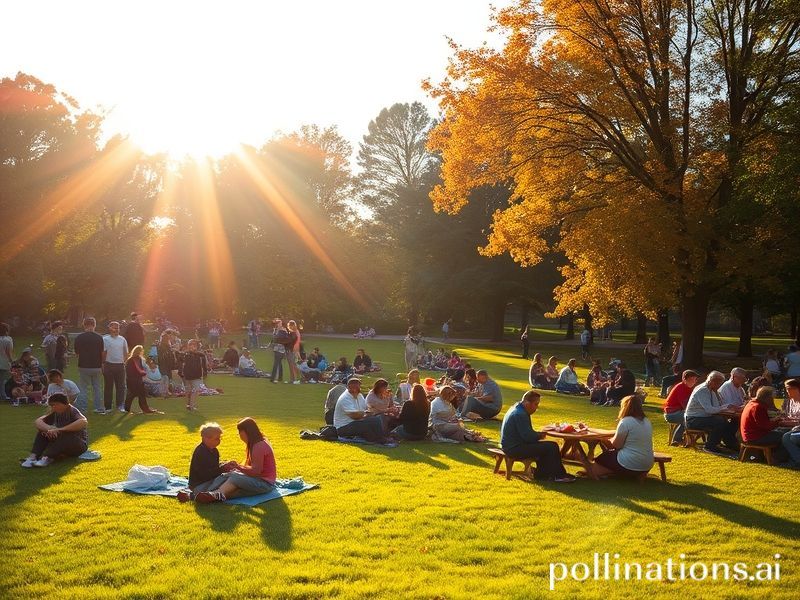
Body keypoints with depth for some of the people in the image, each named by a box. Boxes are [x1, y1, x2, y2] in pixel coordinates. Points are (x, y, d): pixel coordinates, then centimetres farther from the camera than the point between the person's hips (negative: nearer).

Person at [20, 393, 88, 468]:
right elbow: (38, 421, -5)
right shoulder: (55, 413, 2)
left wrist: (60, 429, -37)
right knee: (42, 431, -8)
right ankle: (33, 456, -23)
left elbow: (84, 422, -38)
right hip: (61, 443, 6)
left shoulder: (72, 411, -17)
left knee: (65, 435, -35)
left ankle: (47, 458, -44)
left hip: (79, 445, -6)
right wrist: (49, 428, -26)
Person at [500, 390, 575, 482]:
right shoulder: (520, 414, -22)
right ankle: (558, 476, 1)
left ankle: (541, 474, 21)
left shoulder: (517, 409, 12)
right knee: (552, 447, -12)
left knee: (546, 446, 21)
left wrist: (538, 434, 2)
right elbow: (528, 436, -23)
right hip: (515, 449, -11)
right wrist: (540, 435, -4)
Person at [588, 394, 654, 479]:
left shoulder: (625, 421, -15)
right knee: (610, 452, 25)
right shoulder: (647, 422, 6)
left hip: (628, 466, -7)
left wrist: (611, 440, 9)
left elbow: (617, 445, -12)